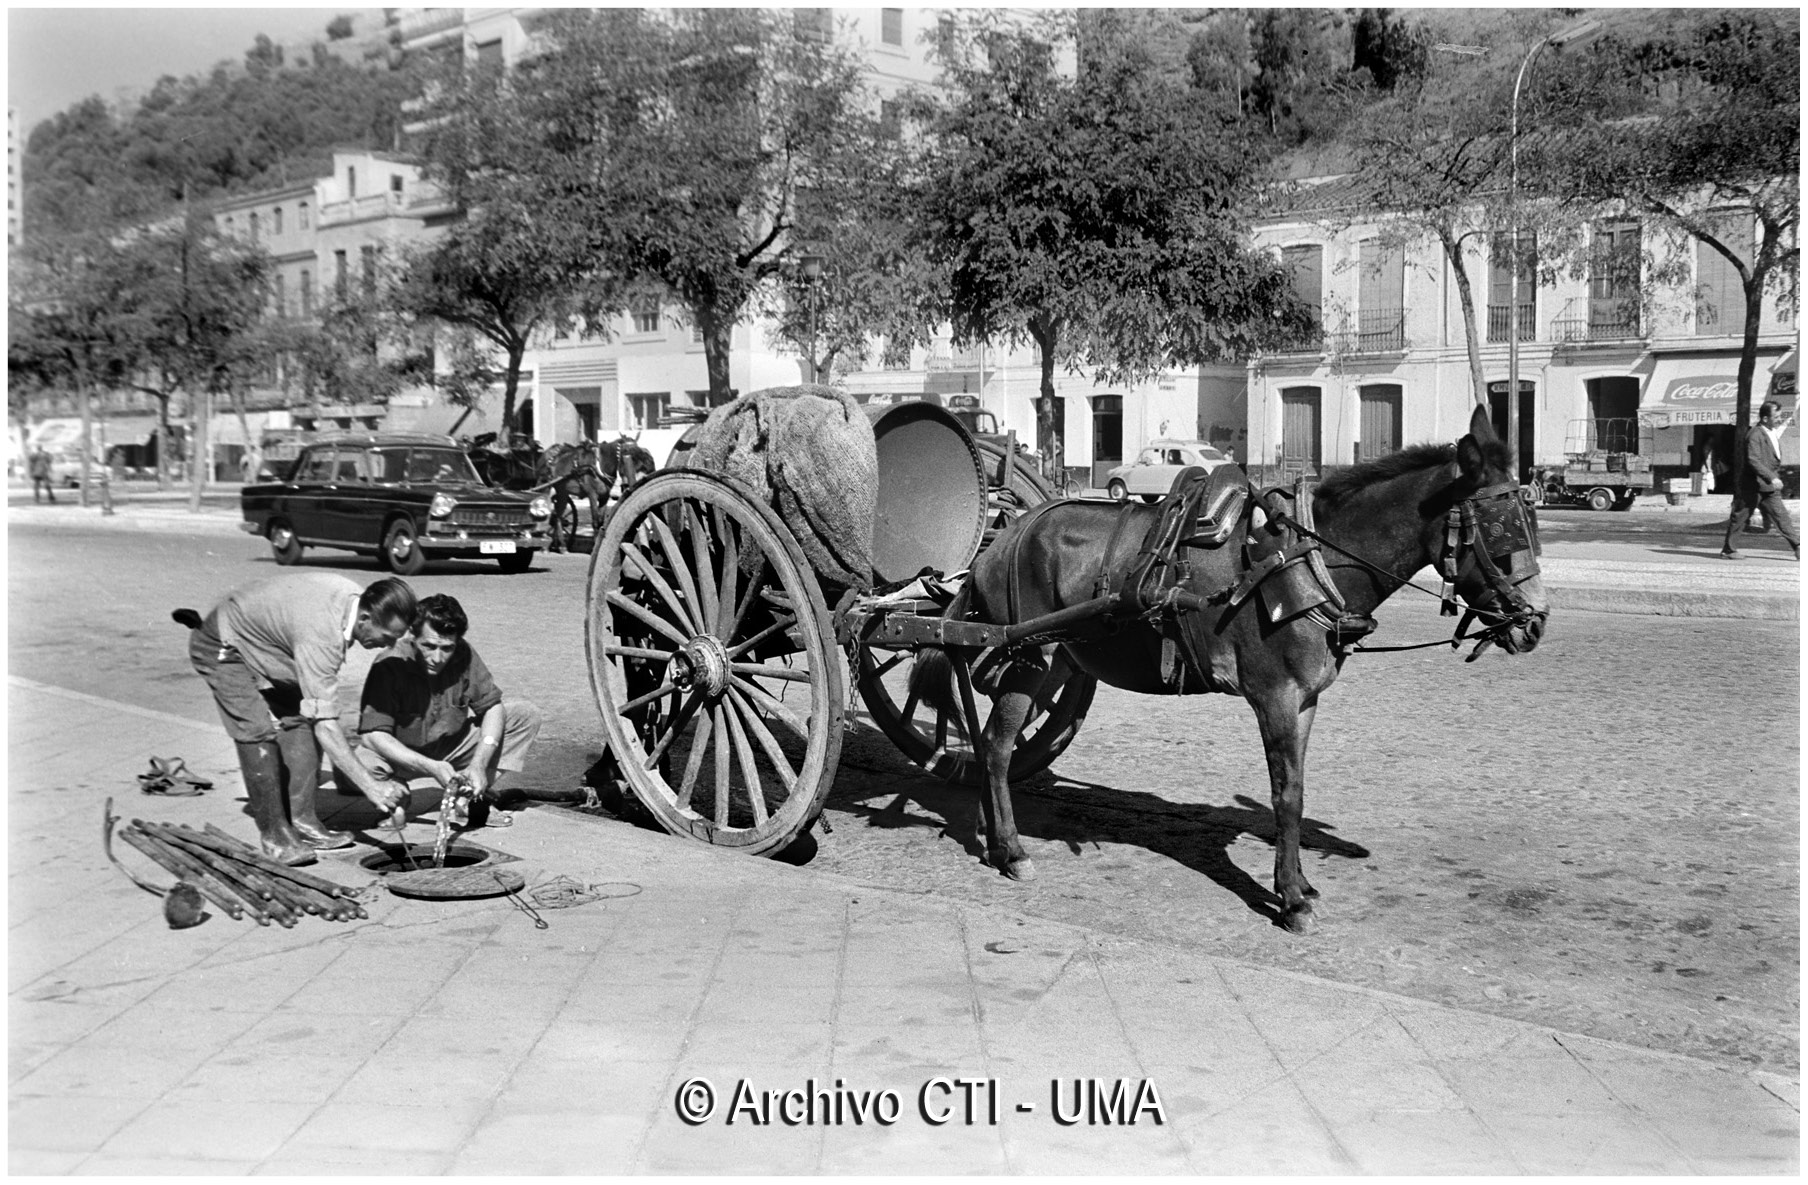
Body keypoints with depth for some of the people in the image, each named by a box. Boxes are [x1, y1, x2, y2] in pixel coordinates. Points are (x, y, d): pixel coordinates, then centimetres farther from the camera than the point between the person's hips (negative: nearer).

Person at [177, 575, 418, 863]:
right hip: (223, 649, -9)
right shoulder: (320, 635, -40)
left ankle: (303, 821, 3)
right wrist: (369, 785, -40)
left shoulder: (354, 597, -15)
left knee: (301, 723, -2)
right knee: (258, 733, -18)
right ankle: (274, 834, -8)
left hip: (263, 642, 9)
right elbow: (325, 725, -40)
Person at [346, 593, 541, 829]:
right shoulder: (390, 665, -28)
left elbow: (492, 706, -12)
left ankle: (472, 798, -3)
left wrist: (478, 765, -27)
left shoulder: (463, 655, -17)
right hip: (401, 755, -4)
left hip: (451, 746, 4)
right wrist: (432, 768, -39)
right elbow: (372, 734, -30)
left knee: (526, 715, -12)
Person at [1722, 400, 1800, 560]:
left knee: (1782, 516, 2)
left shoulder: (1776, 433, 10)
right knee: (1740, 518, 3)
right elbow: (1753, 461, -26)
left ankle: (1797, 547, 1)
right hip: (1753, 486, -7)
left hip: (1770, 487, 8)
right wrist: (1771, 478, -30)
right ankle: (1727, 550, 12)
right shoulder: (1755, 435, -17)